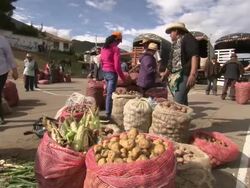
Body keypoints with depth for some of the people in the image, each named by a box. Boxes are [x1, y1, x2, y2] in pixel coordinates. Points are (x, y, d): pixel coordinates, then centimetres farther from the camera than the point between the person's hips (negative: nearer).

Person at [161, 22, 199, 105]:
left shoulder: (187, 38, -2)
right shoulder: (175, 44, 23)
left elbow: (194, 55, -16)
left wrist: (193, 74, -26)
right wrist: (166, 73, 35)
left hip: (184, 75, -8)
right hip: (175, 76, 9)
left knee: (178, 101, -18)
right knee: (182, 101, 10)